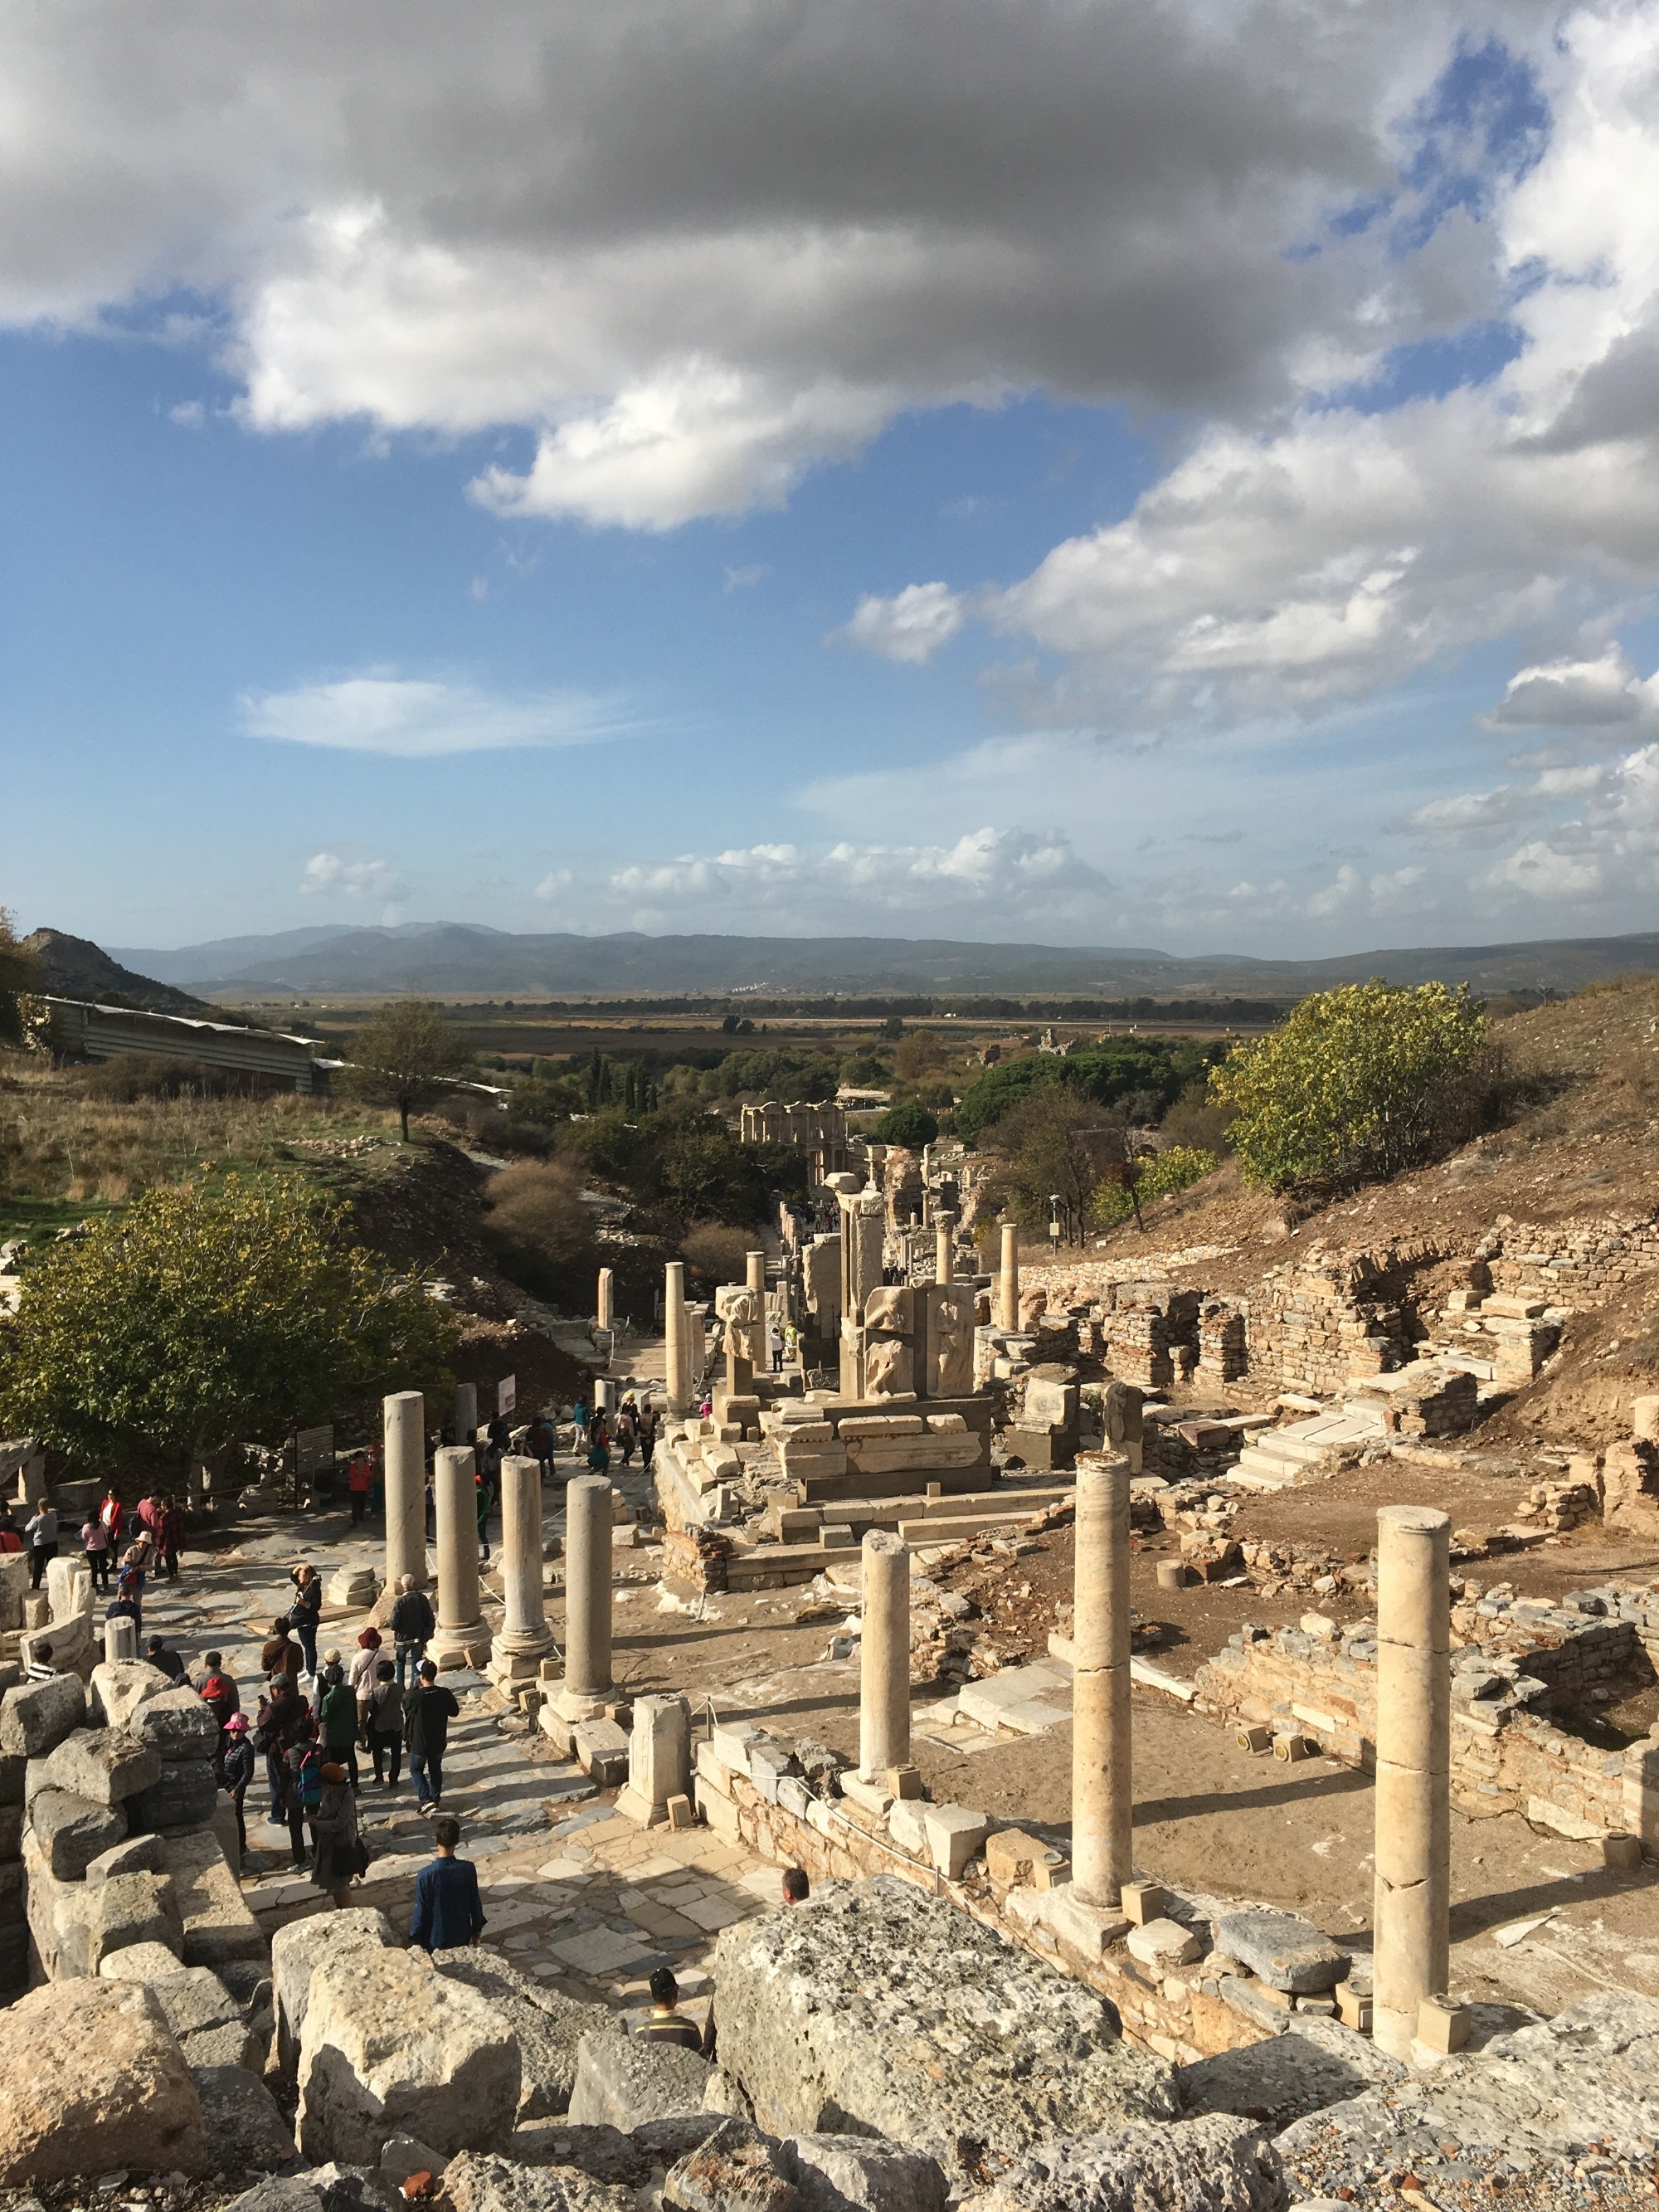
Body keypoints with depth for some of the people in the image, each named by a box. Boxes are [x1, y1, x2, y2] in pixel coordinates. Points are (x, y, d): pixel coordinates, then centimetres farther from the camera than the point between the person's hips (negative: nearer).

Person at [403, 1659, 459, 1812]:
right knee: (436, 1770, 24)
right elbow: (454, 1712, -1)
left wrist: (415, 1687, 5)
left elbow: (405, 1703, -3)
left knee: (416, 1769, 21)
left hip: (419, 1743, -3)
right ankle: (436, 1800, 35)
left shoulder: (414, 1696, -27)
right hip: (439, 1742, 3)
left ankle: (426, 1799, 12)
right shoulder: (445, 1694, -18)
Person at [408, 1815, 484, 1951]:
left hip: (435, 1940, -2)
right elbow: (475, 1904, -5)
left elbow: (420, 1912, -13)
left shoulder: (425, 1875, -21)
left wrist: (415, 1941, 2)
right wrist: (477, 1930, 11)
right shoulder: (468, 1869, -15)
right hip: (462, 1938, 2)